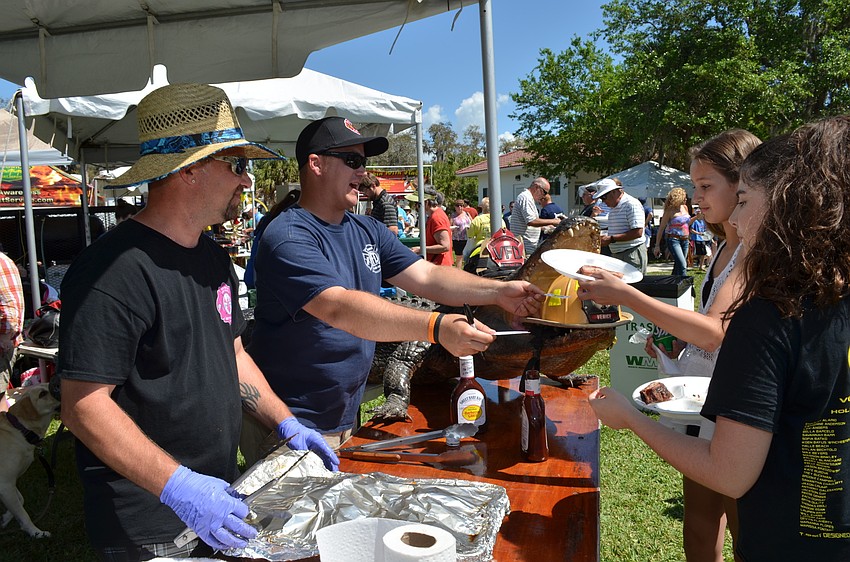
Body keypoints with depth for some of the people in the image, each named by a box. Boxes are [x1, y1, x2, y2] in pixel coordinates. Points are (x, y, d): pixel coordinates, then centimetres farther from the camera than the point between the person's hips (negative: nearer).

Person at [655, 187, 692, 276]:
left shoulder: (685, 207, 10)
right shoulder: (670, 210, -9)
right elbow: (661, 228, -8)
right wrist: (657, 245, -12)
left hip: (685, 240, 7)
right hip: (674, 240, -7)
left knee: (678, 265, 11)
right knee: (683, 265, -17)